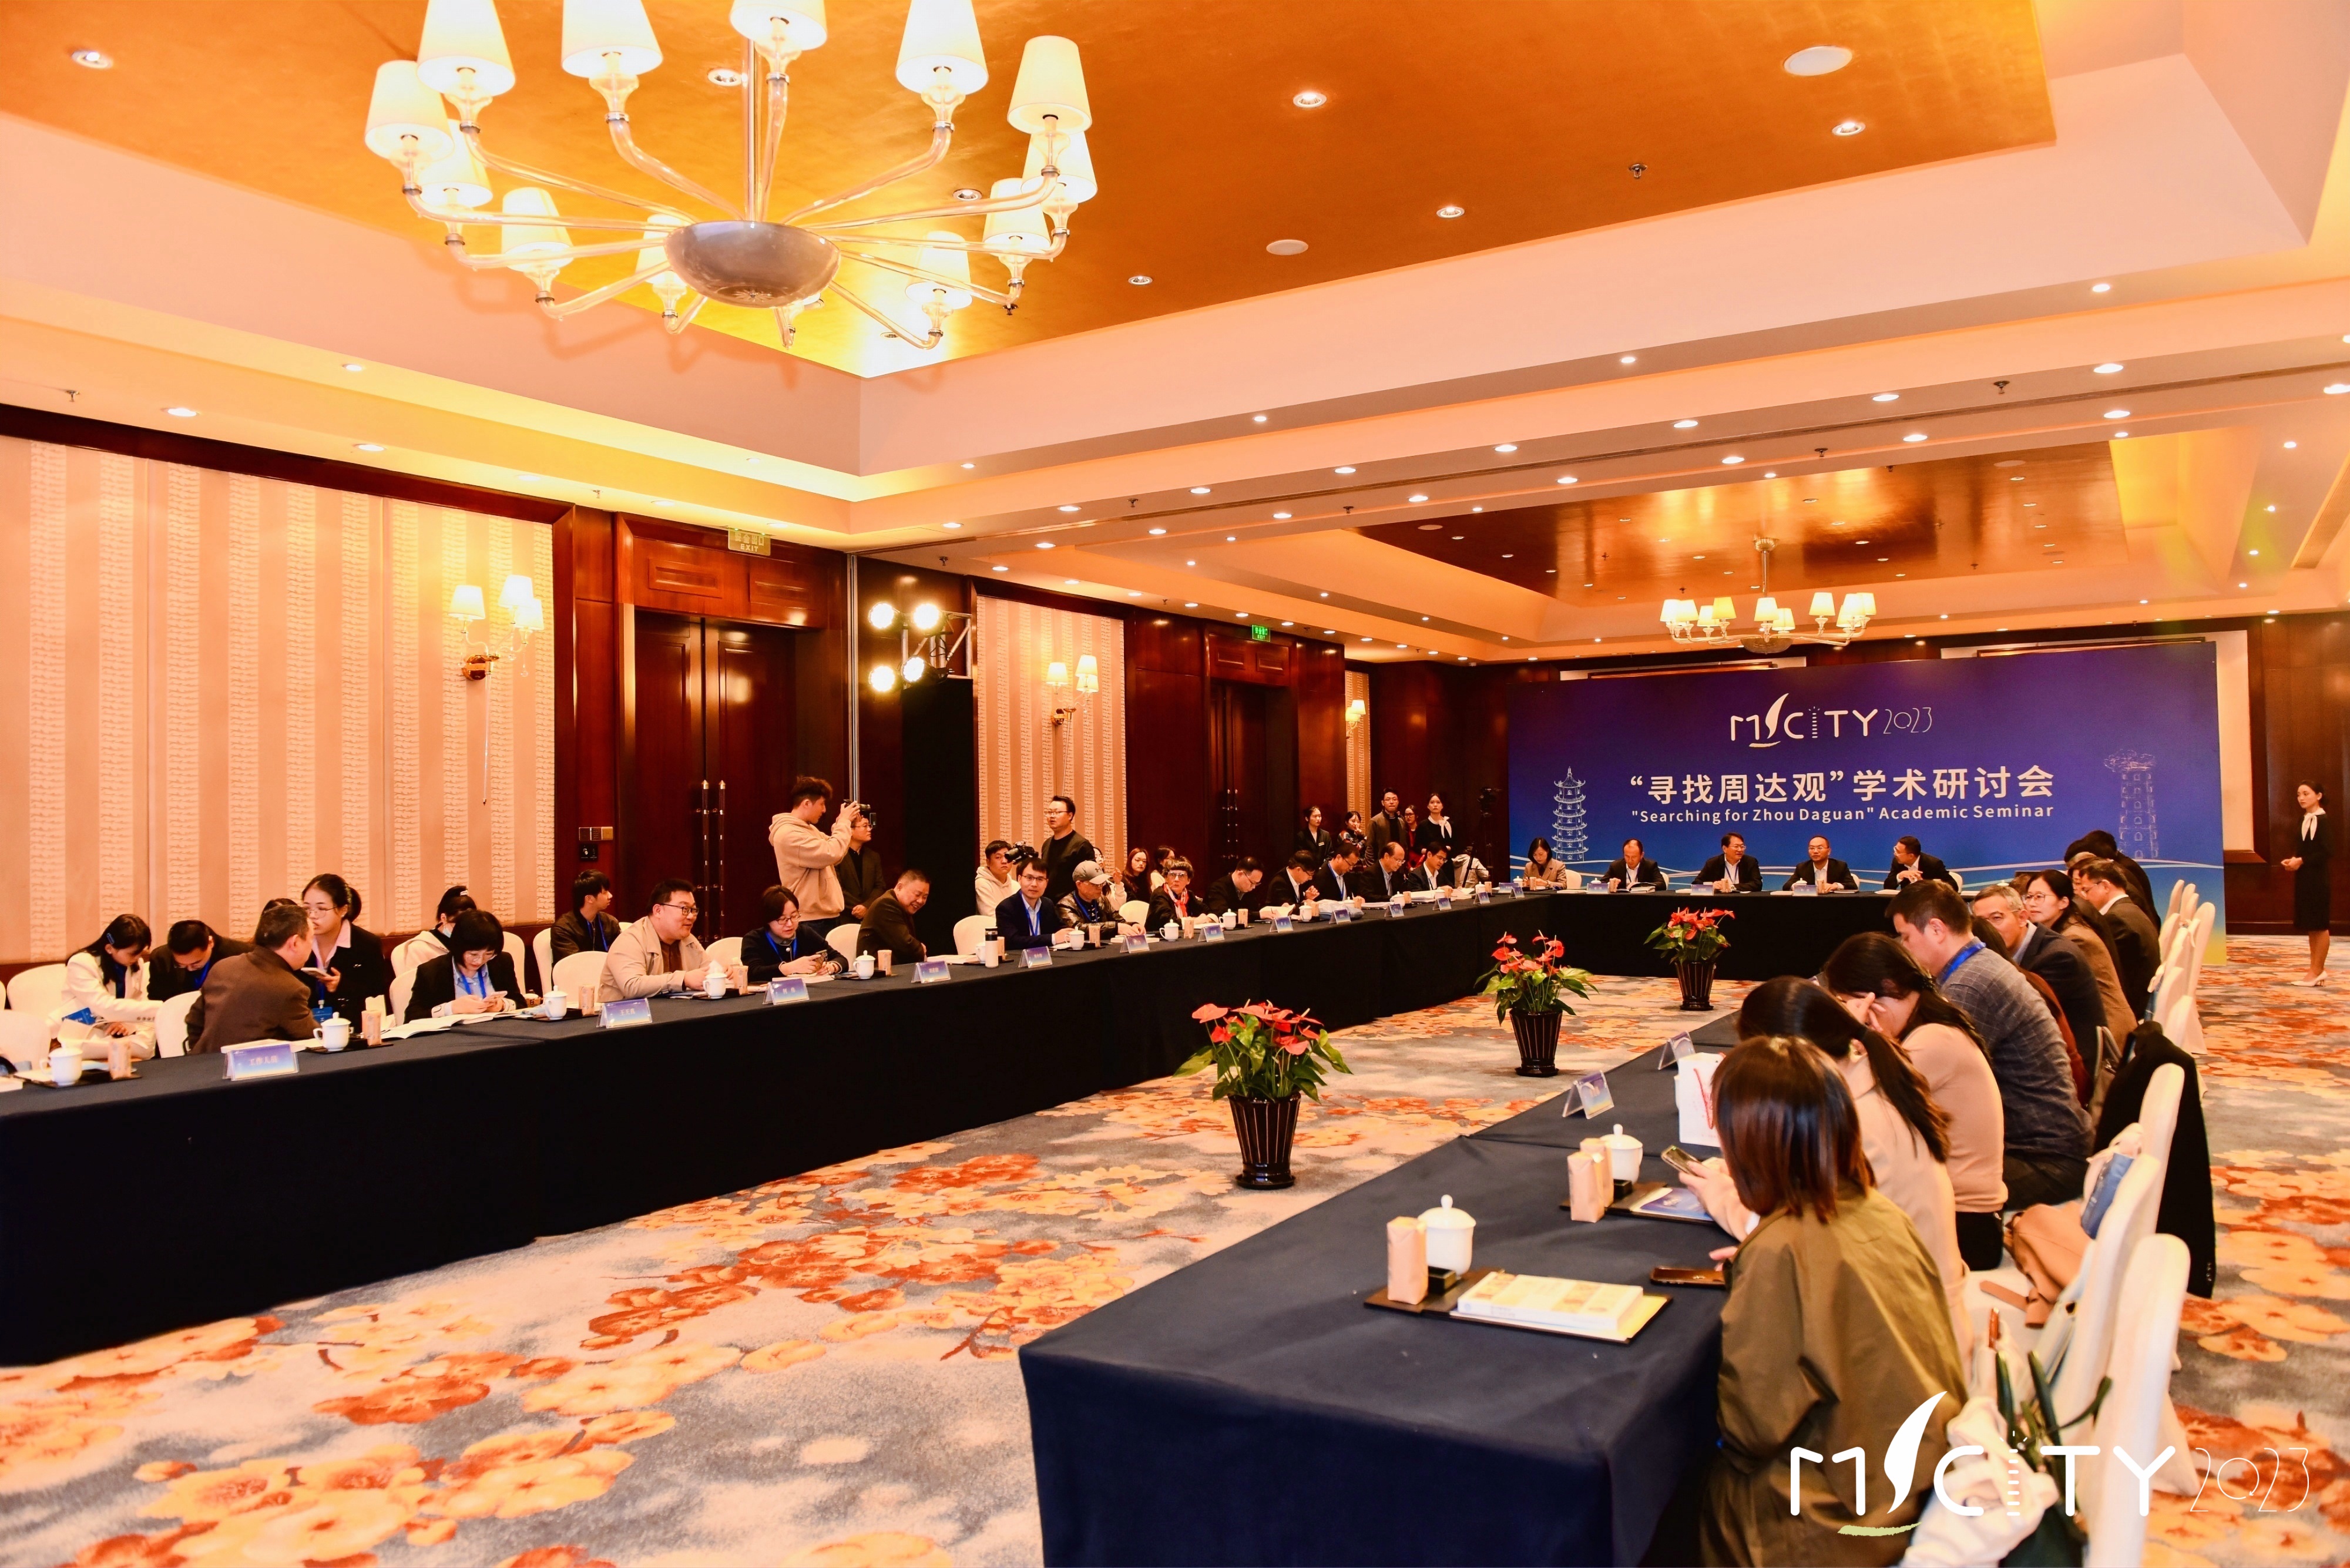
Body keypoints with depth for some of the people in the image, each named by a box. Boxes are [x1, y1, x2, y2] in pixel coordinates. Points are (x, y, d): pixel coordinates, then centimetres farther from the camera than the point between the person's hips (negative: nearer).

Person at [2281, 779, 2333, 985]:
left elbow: (2327, 852, -18)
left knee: (2320, 925, -1)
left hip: (2319, 879, -8)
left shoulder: (2323, 821, -11)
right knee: (2311, 925, 10)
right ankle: (2317, 970, 17)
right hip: (2304, 879, 8)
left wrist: (2302, 861, -17)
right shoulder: (2304, 820, 12)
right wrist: (2291, 861, -1)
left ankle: (2316, 971, 2)